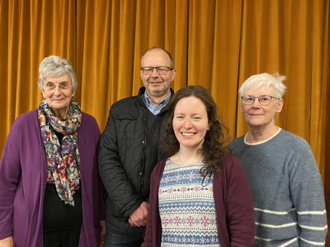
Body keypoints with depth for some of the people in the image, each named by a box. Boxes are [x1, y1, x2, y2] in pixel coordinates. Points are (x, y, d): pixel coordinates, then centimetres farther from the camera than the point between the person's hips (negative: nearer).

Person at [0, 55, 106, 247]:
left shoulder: (89, 124, -2)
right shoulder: (24, 124, -9)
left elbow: (98, 175, 5)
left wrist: (102, 218, 6)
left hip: (79, 227, 2)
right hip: (34, 227, -2)